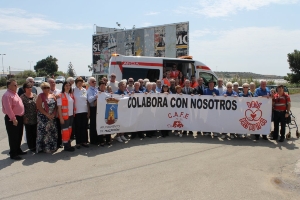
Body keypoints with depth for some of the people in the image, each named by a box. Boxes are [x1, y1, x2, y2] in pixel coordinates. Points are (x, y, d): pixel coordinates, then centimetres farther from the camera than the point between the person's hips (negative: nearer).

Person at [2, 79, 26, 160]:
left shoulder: (15, 93, 14)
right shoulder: (7, 95, -17)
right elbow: (8, 109, -23)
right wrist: (13, 119, -22)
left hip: (19, 117, 10)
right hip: (12, 119, -9)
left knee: (19, 136, 20)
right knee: (13, 137, 1)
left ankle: (18, 150, 35)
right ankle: (13, 154, 12)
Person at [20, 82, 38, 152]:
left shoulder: (35, 95, 6)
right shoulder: (22, 97, -5)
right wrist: (25, 117, -11)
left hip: (36, 118, 3)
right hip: (28, 119, -3)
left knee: (36, 132, 9)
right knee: (29, 133, 8)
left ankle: (35, 145, 23)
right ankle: (31, 147, 20)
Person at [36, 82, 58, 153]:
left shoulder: (52, 96, 10)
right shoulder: (40, 96, -4)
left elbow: (55, 106, 7)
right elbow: (39, 107, -11)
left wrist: (54, 114, -8)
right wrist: (47, 115, -17)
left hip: (52, 117, 5)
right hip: (43, 117, -5)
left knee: (52, 132, 9)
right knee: (44, 132, -2)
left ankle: (52, 146, 22)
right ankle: (43, 147, 9)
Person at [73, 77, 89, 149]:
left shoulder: (85, 90, 8)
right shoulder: (74, 90, -3)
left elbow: (87, 101, 11)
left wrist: (88, 111, 7)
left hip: (85, 111, 4)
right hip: (77, 112, -3)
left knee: (84, 127, 8)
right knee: (78, 128, 4)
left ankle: (84, 141, 19)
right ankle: (78, 142, 13)